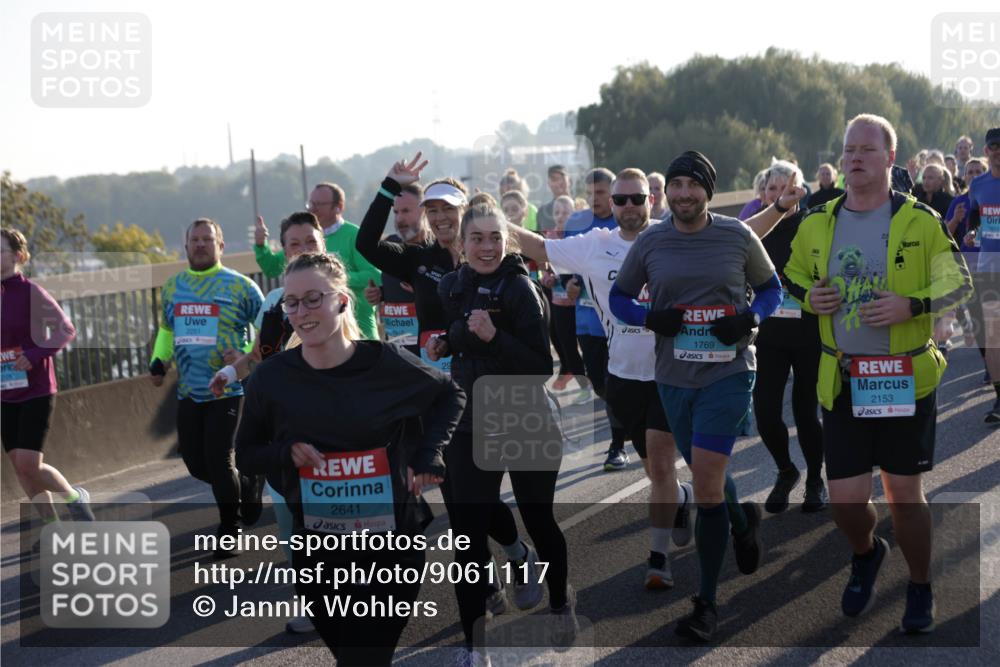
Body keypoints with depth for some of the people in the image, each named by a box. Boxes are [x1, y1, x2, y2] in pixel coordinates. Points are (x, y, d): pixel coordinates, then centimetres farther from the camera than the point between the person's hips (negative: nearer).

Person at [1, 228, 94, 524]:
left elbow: (66, 329, -11)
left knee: (29, 465, -11)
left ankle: (75, 497, 15)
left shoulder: (30, 292, -12)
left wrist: (35, 355, -22)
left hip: (36, 391, -6)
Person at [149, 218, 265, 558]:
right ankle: (248, 484, 36)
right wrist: (158, 361, 6)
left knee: (218, 459, -11)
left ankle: (229, 530, 10)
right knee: (196, 463, 7)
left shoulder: (240, 285, -5)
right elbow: (166, 329, 22)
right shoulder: (172, 287, 10)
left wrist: (247, 356, -16)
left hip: (229, 390, -6)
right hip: (189, 392, 6)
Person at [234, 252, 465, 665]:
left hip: (393, 546, -2)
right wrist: (287, 453, -14)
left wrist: (429, 453, -4)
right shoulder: (271, 378, -7)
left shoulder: (386, 363, -11)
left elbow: (450, 396, 9)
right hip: (318, 553, 2)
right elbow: (246, 455, 5)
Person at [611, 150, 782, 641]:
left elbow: (771, 287, 9)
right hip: (674, 377, 4)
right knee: (707, 477, 17)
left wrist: (750, 318, -11)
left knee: (706, 485, -11)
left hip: (727, 372, -4)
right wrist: (649, 319, -9)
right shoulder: (649, 244, 2)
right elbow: (618, 296, 11)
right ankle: (744, 523, 52)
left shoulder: (738, 237, -3)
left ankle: (706, 602, -1)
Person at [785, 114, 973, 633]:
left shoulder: (920, 222, -5)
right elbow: (791, 280, 18)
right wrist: (810, 298, -5)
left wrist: (910, 306, -17)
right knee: (845, 501, 1)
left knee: (905, 494, 5)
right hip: (842, 382, 2)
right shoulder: (816, 224, 4)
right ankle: (866, 553, 36)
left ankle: (920, 590, 28)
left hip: (906, 380, -2)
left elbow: (959, 283, 0)